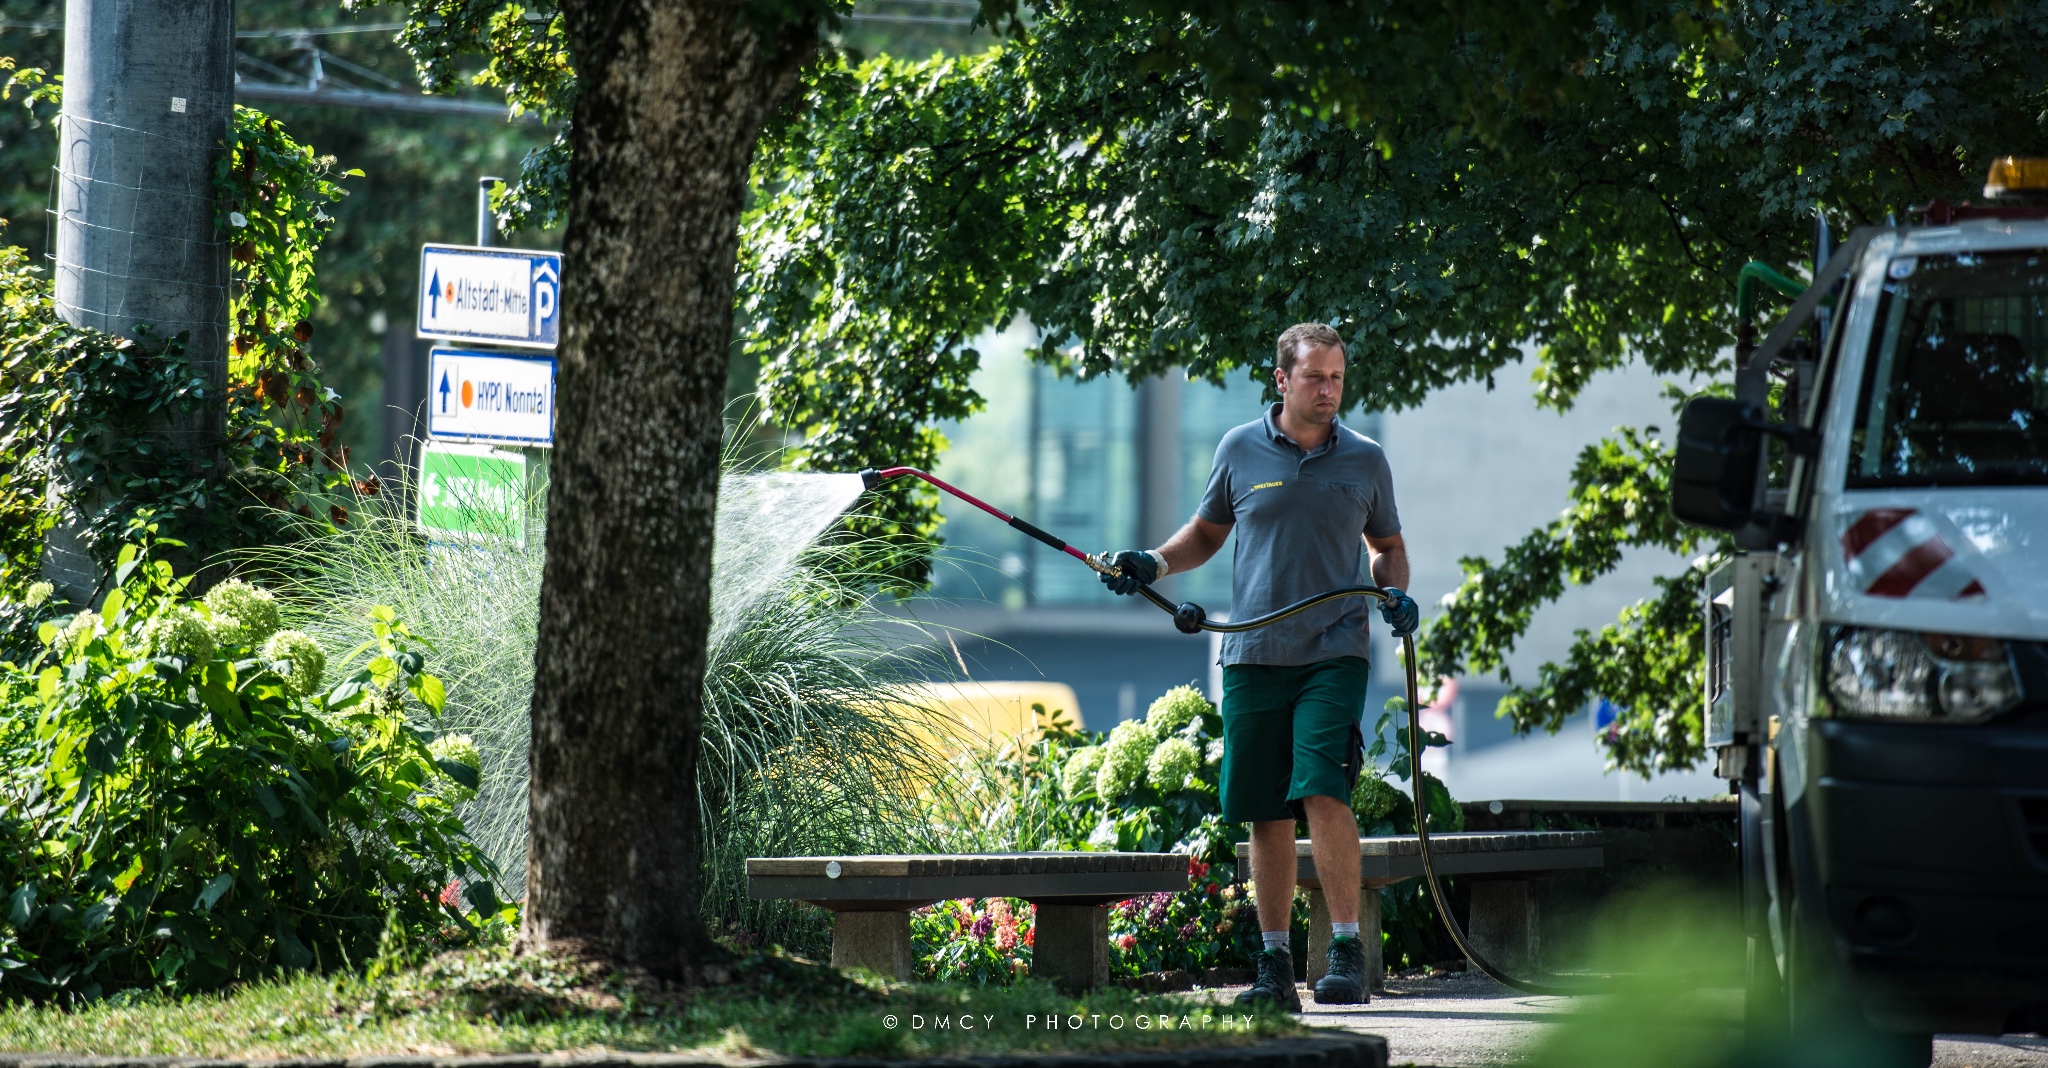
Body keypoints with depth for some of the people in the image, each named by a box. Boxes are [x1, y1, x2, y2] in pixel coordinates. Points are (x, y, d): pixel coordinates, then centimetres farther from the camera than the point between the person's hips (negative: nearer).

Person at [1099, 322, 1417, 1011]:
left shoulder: (1365, 460, 8)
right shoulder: (1240, 450, 7)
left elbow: (1388, 545, 20)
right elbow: (1208, 532, 20)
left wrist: (1395, 592, 1)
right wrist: (1155, 564, 3)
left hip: (1333, 652, -1)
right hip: (1254, 657, 2)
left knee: (1323, 792, -17)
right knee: (1266, 816, 3)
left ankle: (1348, 954, -14)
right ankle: (1274, 967, 10)